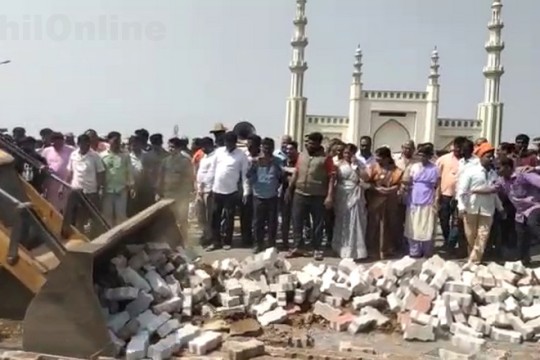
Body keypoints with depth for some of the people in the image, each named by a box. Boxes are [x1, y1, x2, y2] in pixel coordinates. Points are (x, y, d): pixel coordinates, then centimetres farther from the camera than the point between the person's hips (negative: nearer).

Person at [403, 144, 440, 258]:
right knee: (413, 229, 5)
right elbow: (406, 181, 4)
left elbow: (437, 186, 1)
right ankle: (414, 252, 14)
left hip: (428, 203, -2)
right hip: (414, 202, 2)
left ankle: (427, 253, 14)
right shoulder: (413, 167, 4)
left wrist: (436, 202, -1)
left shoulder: (435, 169, -1)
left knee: (428, 230, 3)